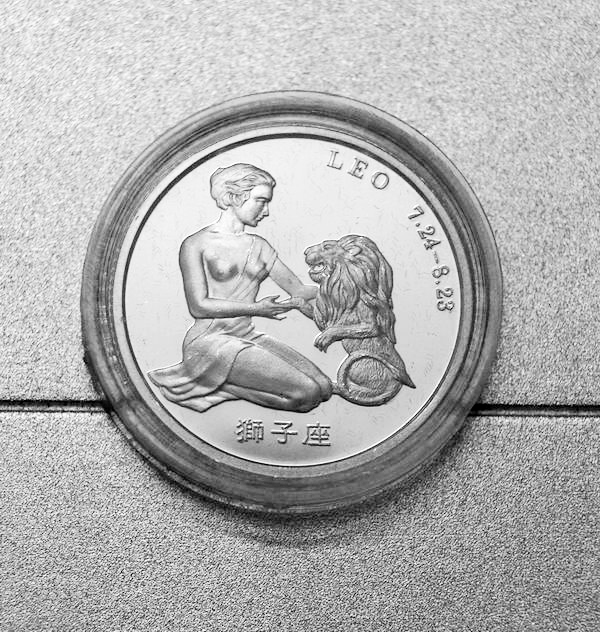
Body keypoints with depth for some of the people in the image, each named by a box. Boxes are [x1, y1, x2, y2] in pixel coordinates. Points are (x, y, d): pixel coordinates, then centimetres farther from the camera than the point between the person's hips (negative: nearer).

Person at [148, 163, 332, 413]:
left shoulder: (259, 246, 15)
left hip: (248, 337, 8)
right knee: (306, 393, -21)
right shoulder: (196, 244, -3)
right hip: (209, 340, -7)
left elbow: (299, 290, 13)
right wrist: (256, 309, -18)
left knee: (323, 387, -11)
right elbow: (198, 306, -12)